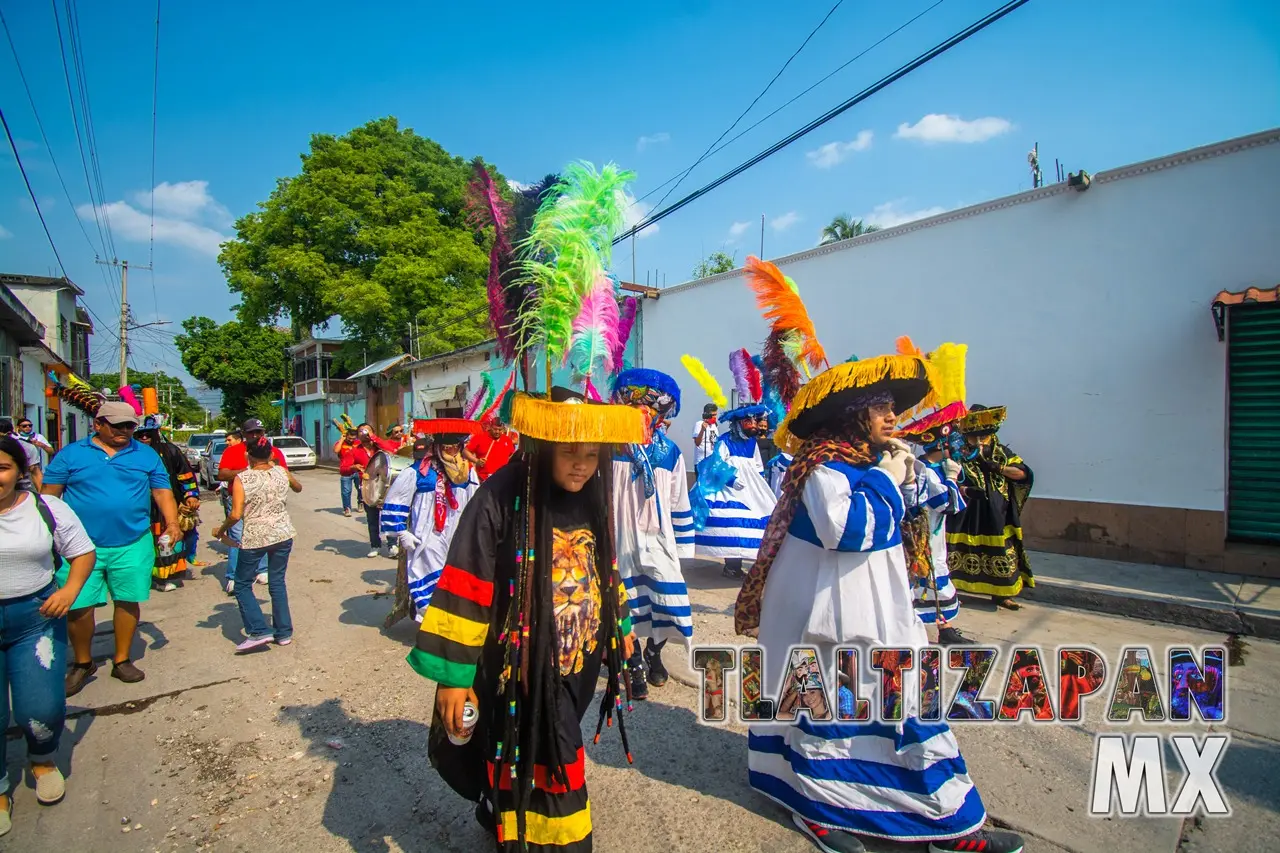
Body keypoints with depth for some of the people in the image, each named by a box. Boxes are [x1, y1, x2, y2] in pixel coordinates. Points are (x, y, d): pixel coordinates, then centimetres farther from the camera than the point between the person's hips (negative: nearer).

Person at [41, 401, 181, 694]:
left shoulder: (147, 455, 7)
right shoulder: (71, 454, 4)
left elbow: (163, 492, 6)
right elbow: (50, 495, 4)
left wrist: (172, 522, -9)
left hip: (133, 545, 1)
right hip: (82, 546, -1)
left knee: (128, 601, 8)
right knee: (78, 606, 1)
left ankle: (122, 660, 26)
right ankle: (83, 663, 25)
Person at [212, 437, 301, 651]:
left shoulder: (242, 479, -11)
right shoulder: (282, 472, 0)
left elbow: (236, 515, -16)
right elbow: (298, 488, 22)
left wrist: (221, 530, 3)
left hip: (254, 538, -4)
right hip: (283, 535, 4)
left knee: (242, 586, 14)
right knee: (277, 583, 15)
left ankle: (259, 631, 4)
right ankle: (284, 633, 19)